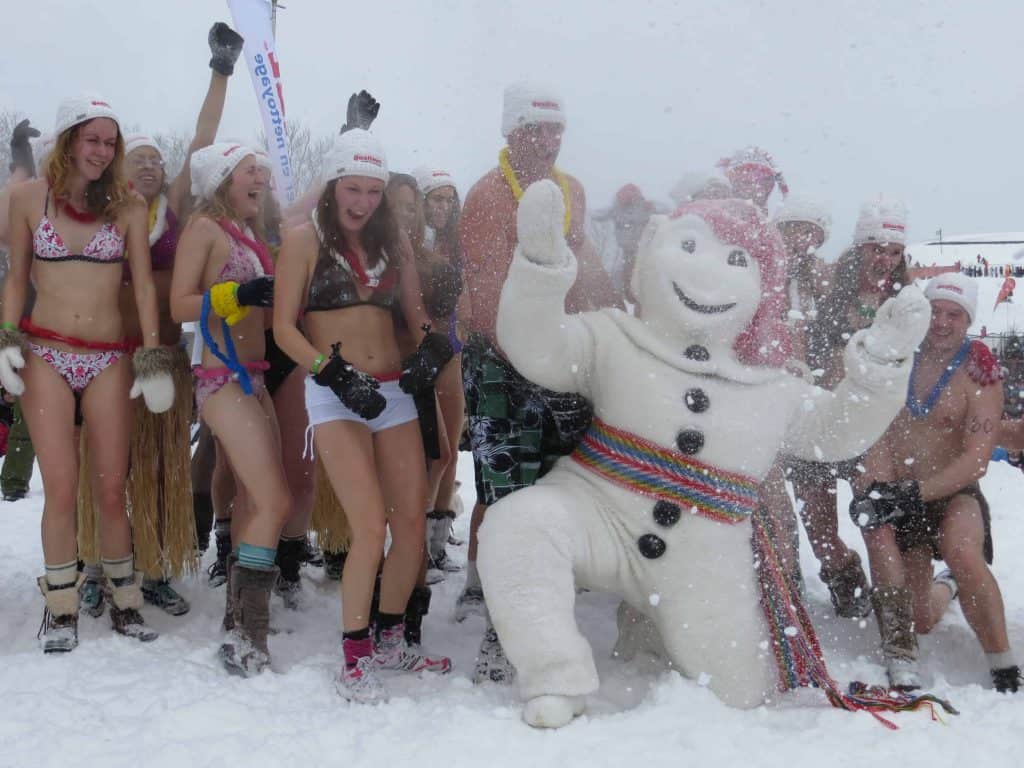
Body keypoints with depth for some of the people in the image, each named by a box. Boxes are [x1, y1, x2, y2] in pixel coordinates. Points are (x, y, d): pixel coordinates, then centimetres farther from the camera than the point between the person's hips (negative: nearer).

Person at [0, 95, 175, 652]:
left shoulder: (128, 205, 4)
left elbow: (143, 285, 2)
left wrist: (153, 358, -4)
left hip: (108, 359, 0)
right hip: (45, 355, 0)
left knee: (112, 490, 1)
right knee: (61, 488, -4)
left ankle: (124, 600, 18)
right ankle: (61, 608, 12)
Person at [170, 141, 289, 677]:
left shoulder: (249, 235, 16)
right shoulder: (204, 227, -6)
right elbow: (180, 305, -14)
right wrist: (238, 294, -23)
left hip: (251, 378, 9)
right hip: (223, 378, -9)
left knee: (253, 500, 12)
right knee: (274, 502, -15)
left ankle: (240, 618, 22)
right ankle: (247, 638, -12)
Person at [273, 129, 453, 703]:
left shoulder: (395, 242, 12)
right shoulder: (306, 239, -1)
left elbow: (416, 312, 16)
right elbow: (284, 327, -5)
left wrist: (431, 347, -6)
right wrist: (336, 374, -17)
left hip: (393, 391, 5)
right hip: (334, 394, -5)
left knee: (413, 524, 2)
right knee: (372, 528, -15)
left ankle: (390, 641, 22)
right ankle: (356, 657, 1)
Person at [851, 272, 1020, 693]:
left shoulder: (980, 374, -11)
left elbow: (975, 461, -18)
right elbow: (878, 435, -5)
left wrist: (915, 492, -28)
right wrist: (878, 486, -22)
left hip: (953, 495, -3)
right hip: (902, 497, 3)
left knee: (961, 550, -37)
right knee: (918, 620, 4)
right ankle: (943, 588, 42)